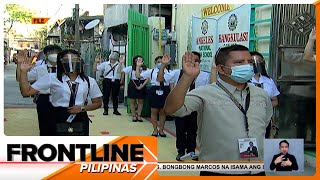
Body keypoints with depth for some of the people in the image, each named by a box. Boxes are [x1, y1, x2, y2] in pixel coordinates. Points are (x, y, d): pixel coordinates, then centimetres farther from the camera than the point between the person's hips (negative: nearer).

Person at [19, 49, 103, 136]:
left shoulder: (89, 81, 5)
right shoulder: (51, 78, 0)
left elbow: (98, 103, 11)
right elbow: (26, 92, -1)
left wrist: (82, 108, -6)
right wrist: (23, 71, -11)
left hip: (79, 120, 2)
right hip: (56, 119, -2)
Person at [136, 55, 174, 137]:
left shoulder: (169, 73, 3)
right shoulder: (151, 71, 4)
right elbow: (138, 75, 2)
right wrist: (138, 66, -2)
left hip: (165, 92, 0)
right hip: (154, 91, 0)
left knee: (163, 111, 9)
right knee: (154, 111, 6)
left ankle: (161, 130, 22)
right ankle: (155, 130, 19)